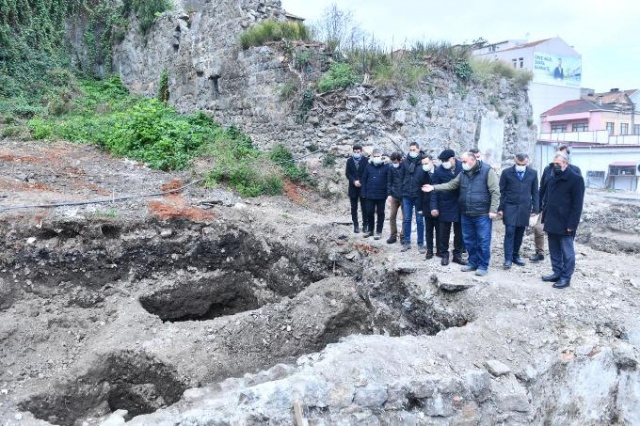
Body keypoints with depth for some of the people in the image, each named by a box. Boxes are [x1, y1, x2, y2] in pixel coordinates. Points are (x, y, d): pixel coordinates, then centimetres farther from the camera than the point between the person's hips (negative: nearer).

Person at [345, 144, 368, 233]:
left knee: (364, 207, 3)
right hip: (353, 187, 2)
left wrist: (361, 182, -12)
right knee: (354, 207, 6)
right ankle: (356, 225, 12)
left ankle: (365, 225, 12)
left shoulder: (365, 160, -2)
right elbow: (347, 173, 1)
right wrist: (354, 181, -13)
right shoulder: (349, 161, 6)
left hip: (363, 187, -2)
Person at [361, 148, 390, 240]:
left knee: (380, 213, 7)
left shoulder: (386, 166, -4)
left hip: (381, 195, -2)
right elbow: (364, 180, 6)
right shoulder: (368, 166, 3)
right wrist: (364, 193, 1)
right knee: (369, 212, 8)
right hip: (369, 195, 2)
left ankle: (379, 231, 17)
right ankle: (370, 230, 24)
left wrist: (388, 193, -9)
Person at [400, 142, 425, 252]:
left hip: (419, 196, -2)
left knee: (419, 220, 6)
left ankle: (421, 244, 14)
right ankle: (406, 242, 19)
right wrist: (401, 191, 3)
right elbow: (401, 177, 7)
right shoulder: (405, 162, 3)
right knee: (406, 220, 9)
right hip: (406, 196, 3)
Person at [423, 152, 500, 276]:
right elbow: (451, 185, 12)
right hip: (466, 214, 7)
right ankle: (473, 263, 27)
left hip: (482, 214, -6)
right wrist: (434, 187, 3)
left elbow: (495, 192, -12)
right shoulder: (463, 173, 9)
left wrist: (493, 210, -17)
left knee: (483, 241, 1)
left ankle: (483, 266, 12)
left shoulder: (487, 171, -10)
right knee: (469, 240, 14)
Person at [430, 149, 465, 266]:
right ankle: (444, 254, 20)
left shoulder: (462, 167, -6)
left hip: (460, 206, 1)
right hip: (445, 207, -1)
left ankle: (457, 254, 23)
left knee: (459, 232, 11)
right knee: (444, 232, 7)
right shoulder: (439, 171, -8)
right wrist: (434, 207, -9)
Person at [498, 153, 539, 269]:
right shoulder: (506, 172, -1)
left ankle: (515, 255, 20)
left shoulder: (533, 173, 5)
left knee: (519, 233, 8)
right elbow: (502, 192, 1)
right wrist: (500, 208, -3)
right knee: (509, 232, -7)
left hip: (524, 208, 2)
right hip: (510, 207, -2)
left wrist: (535, 208, 4)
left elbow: (535, 192, 9)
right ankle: (508, 258, -4)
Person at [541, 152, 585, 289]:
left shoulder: (576, 179, -10)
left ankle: (566, 278, 11)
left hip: (565, 224, -7)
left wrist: (572, 224, -17)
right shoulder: (552, 178, 12)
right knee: (554, 251, 14)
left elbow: (577, 204, -13)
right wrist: (545, 217, 10)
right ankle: (557, 273, 26)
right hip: (551, 222, 7)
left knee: (567, 253, 3)